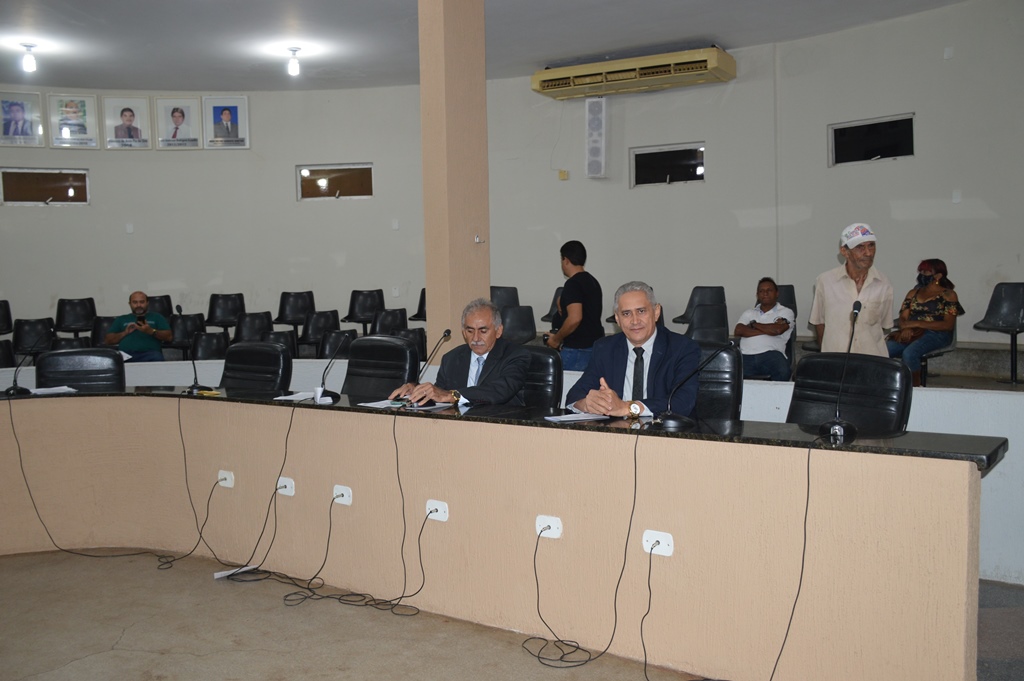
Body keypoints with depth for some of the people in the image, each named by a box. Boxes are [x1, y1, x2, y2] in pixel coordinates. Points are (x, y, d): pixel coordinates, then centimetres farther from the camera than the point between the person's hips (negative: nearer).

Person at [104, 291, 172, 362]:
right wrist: (125, 333, 3)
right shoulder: (121, 319, 29)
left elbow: (168, 337, 10)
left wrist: (151, 331, -7)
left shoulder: (156, 317, 24)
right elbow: (108, 340, 19)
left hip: (149, 352, -1)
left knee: (156, 358, -38)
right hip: (125, 354, 1)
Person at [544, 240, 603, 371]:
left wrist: (556, 339, -12)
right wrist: (563, 305, 23)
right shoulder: (592, 281, 14)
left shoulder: (573, 284, -14)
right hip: (596, 344, 9)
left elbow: (575, 318, -24)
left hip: (578, 349, -9)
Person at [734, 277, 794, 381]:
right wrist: (767, 330, 0)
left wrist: (754, 324, 9)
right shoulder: (749, 313, 26)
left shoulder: (785, 312, 16)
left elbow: (777, 329, -5)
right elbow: (737, 331, 6)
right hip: (746, 356, 1)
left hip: (771, 354, -1)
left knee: (783, 372, -35)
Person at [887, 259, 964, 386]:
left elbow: (948, 325, -5)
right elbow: (903, 318, 13)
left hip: (936, 334, -4)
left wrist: (917, 324, -13)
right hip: (910, 334, 4)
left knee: (909, 353, -36)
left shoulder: (948, 295, 6)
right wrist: (906, 328, -13)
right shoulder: (913, 293, 21)